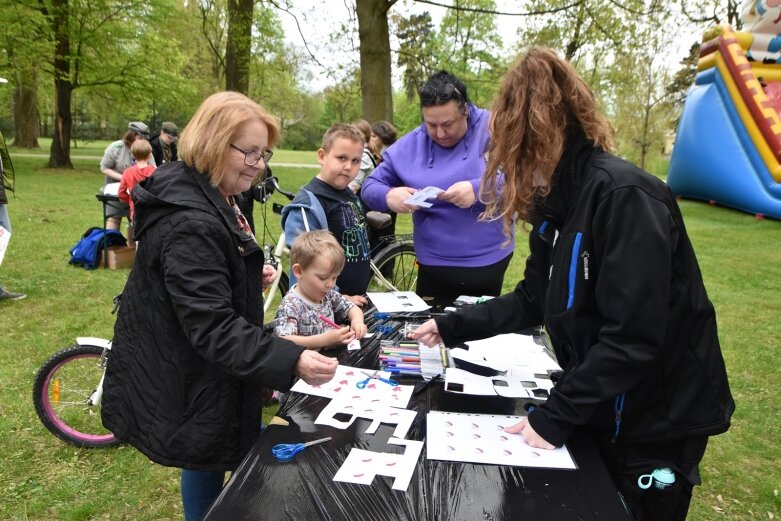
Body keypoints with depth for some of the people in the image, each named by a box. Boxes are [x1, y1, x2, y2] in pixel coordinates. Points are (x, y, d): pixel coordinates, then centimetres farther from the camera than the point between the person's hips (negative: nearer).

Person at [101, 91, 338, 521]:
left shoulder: (208, 197, 5)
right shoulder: (190, 221, -30)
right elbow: (213, 327, -34)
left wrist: (250, 274, 4)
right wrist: (291, 361, -43)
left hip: (202, 370, 10)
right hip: (192, 383, -10)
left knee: (211, 463, 25)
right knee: (206, 466, 10)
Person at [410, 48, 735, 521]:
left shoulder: (623, 195, -26)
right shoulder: (557, 202, 3)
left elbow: (632, 336, -29)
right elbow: (534, 299, 9)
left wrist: (554, 417, -23)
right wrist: (451, 327, 9)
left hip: (657, 422, -8)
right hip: (601, 411, 8)